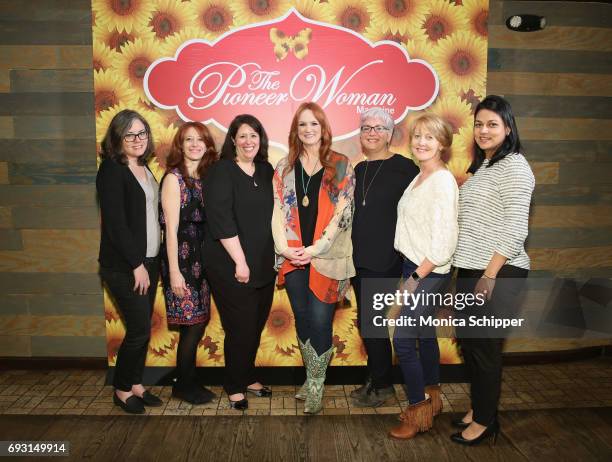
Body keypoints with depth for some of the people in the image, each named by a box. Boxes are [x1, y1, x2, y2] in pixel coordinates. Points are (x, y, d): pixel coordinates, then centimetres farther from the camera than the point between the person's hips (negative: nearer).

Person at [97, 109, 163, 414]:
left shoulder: (144, 169, 11)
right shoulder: (111, 170, -11)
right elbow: (115, 223, -16)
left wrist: (149, 262, 6)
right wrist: (136, 264, -15)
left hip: (148, 261, 7)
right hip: (124, 266, -7)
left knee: (143, 328, 12)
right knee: (139, 329, -2)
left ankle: (136, 384, 27)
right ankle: (122, 389, 19)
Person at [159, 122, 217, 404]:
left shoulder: (205, 178, 11)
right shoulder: (174, 178, -8)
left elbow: (206, 223, 10)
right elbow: (171, 228, -13)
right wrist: (174, 272, -15)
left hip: (201, 260, 7)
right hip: (181, 260, -6)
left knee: (198, 323, 12)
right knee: (192, 325, 0)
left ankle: (188, 381, 27)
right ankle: (183, 385, 19)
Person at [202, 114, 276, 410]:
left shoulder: (267, 171, 10)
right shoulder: (221, 172, -9)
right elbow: (221, 220, -17)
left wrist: (278, 254, 12)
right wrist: (240, 261, -19)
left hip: (264, 265, 6)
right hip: (231, 267, -6)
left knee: (257, 325, 14)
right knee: (241, 328, 2)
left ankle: (248, 378, 34)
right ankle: (235, 388, 22)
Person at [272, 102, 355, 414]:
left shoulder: (340, 166, 1)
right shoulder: (284, 168, 11)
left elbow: (342, 213, -6)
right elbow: (278, 210, 6)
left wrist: (315, 248, -13)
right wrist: (284, 247, -6)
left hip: (326, 259, -3)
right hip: (293, 258, 3)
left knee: (320, 322, -3)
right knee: (302, 320, 11)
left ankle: (315, 387, 14)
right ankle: (311, 379, 28)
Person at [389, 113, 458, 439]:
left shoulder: (443, 181, -16)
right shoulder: (420, 177, 10)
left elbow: (444, 239, -21)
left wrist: (417, 276, -17)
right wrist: (410, 273, 10)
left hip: (429, 272, -9)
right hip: (415, 267, 9)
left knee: (403, 339, -5)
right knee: (424, 335, 17)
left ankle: (417, 412, 11)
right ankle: (432, 399, 34)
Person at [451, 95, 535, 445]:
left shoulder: (513, 166, -12)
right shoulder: (482, 166, 15)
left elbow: (515, 229, -19)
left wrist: (490, 274, -20)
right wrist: (470, 271, 15)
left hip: (497, 274, -8)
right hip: (471, 270, 8)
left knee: (485, 347, 4)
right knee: (469, 342, 16)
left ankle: (486, 420, 22)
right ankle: (479, 407, 35)